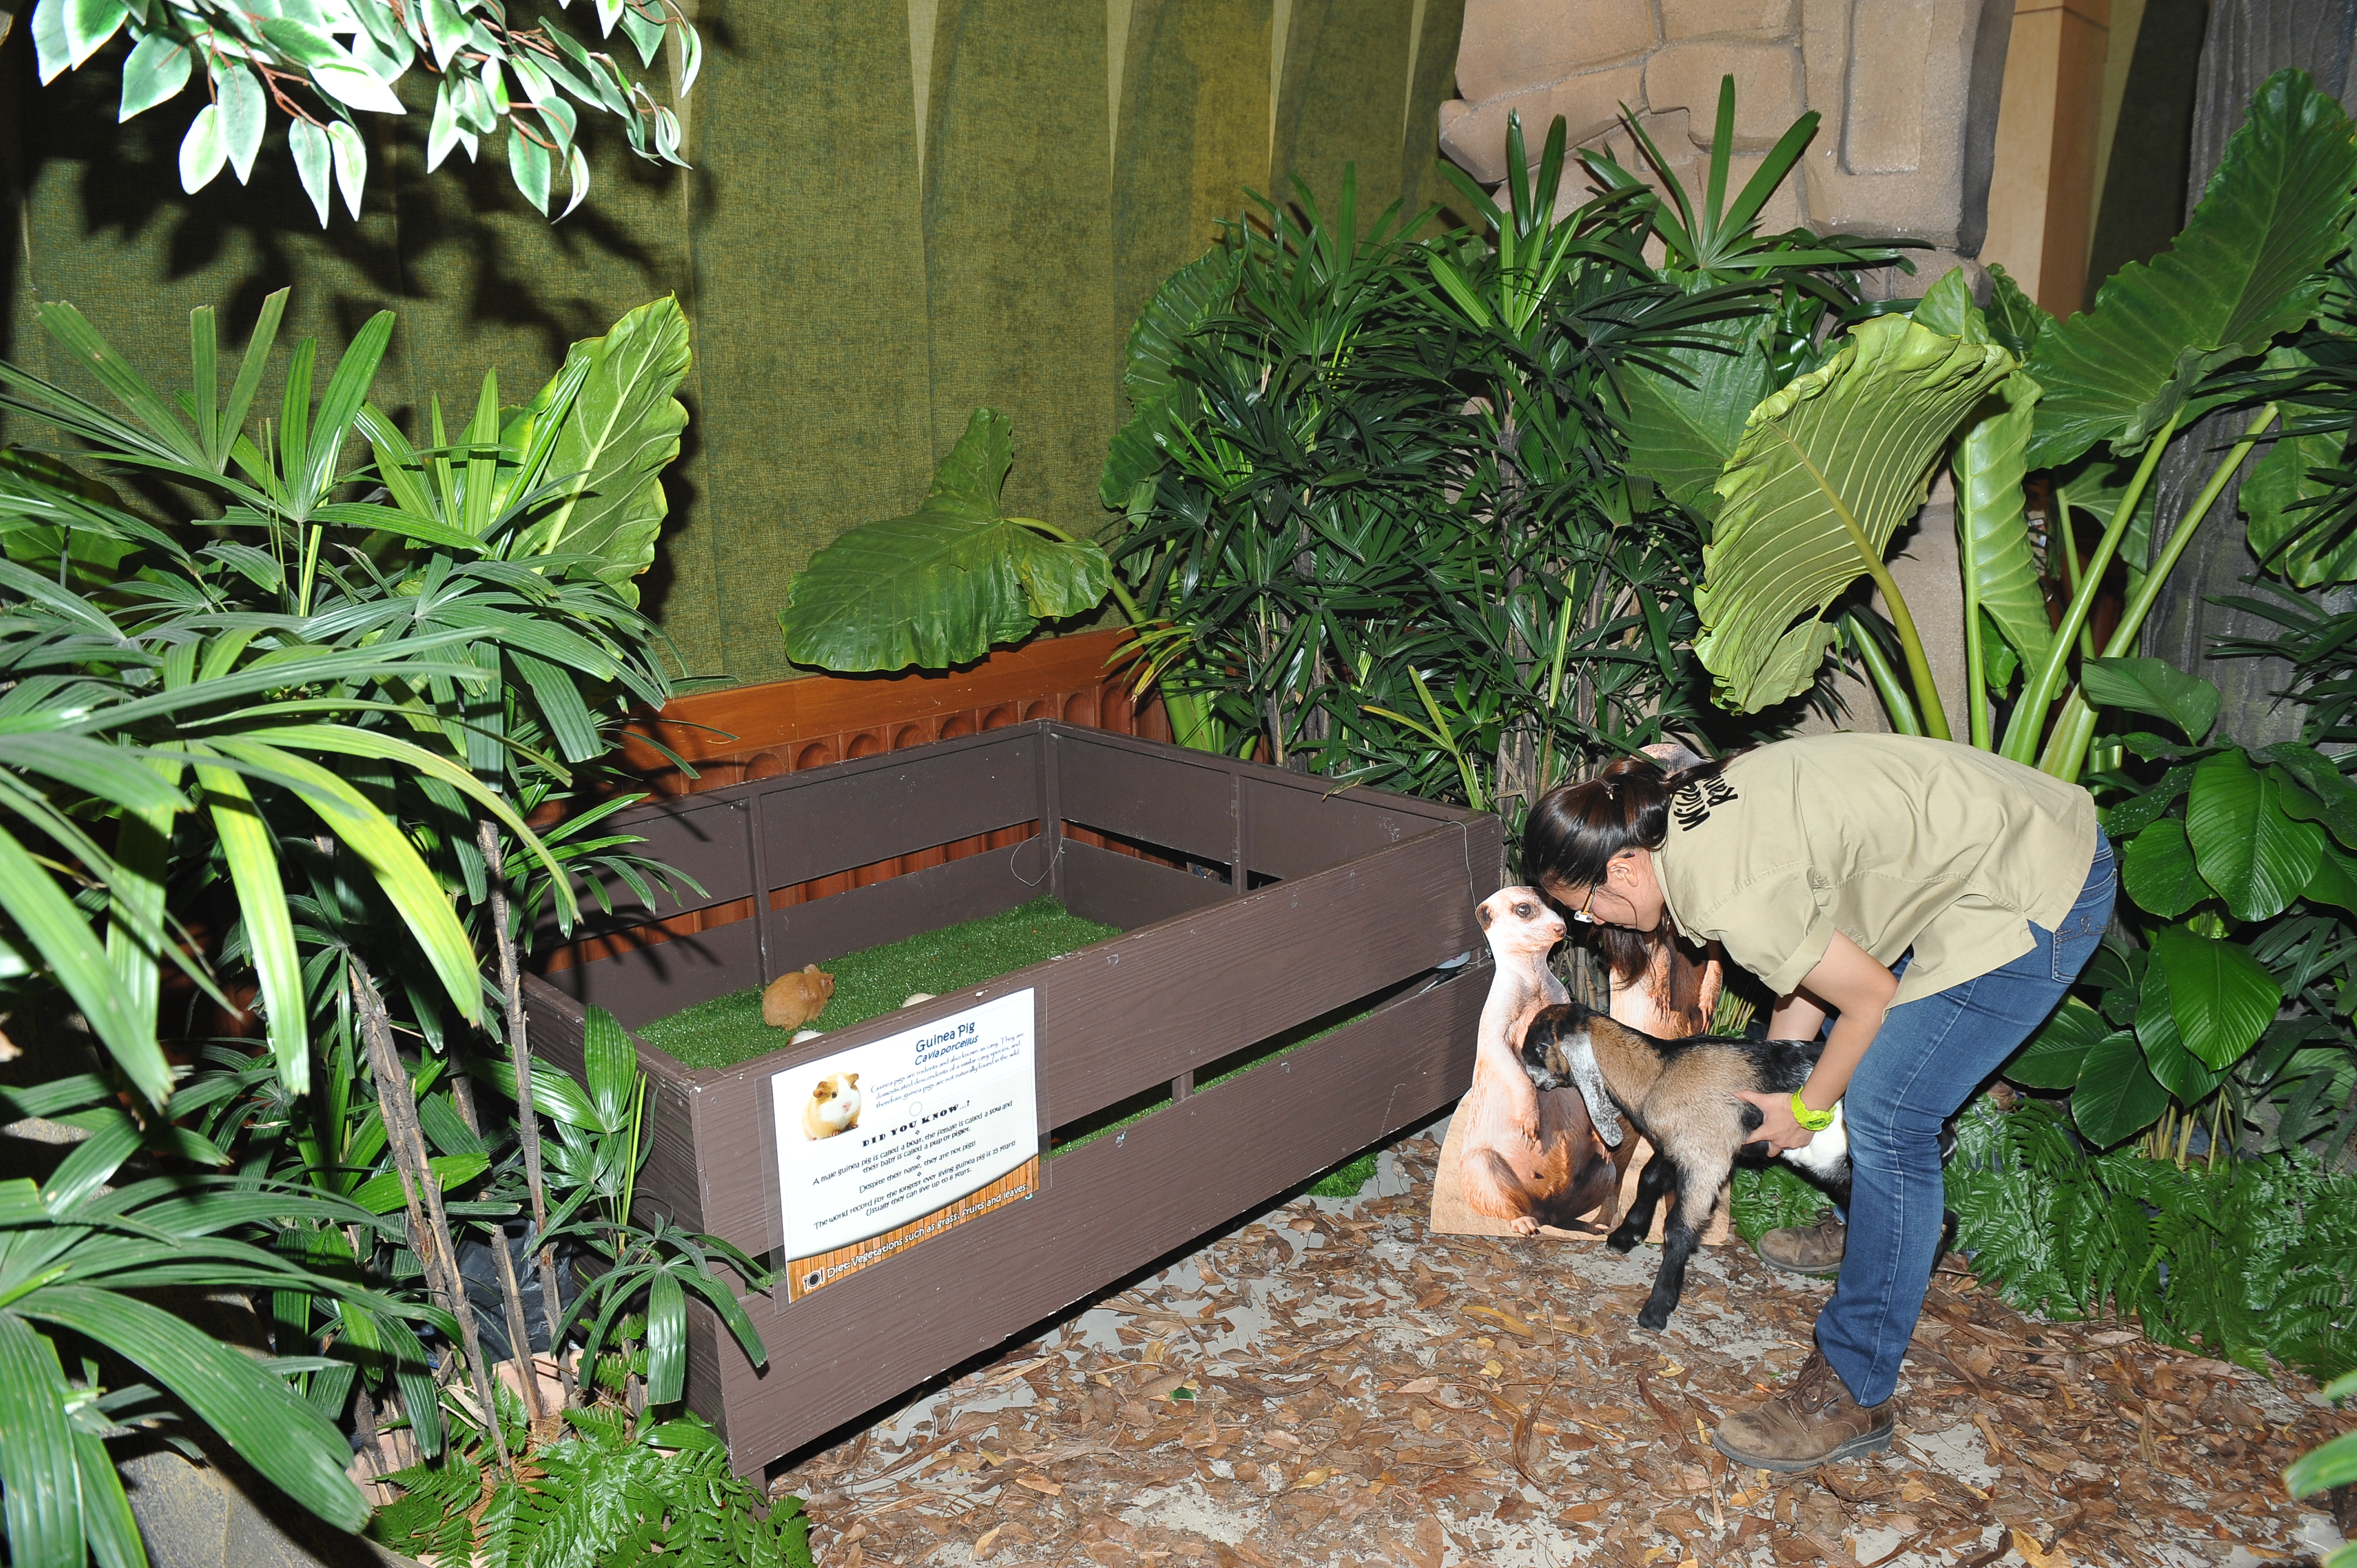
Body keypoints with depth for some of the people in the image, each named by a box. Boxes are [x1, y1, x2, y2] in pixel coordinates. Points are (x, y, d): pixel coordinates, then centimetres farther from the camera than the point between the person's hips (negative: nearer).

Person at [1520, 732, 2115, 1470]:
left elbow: (1870, 993, -15)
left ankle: (1853, 1394, 0)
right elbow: (1816, 947, 11)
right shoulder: (1685, 807, 1)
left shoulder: (1725, 897, -27)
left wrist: (1805, 1108, 0)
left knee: (1884, 1115, -9)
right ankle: (1889, 1225, 47)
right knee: (1864, 1061, 22)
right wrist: (1770, 1085, 16)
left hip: (2035, 898, -10)